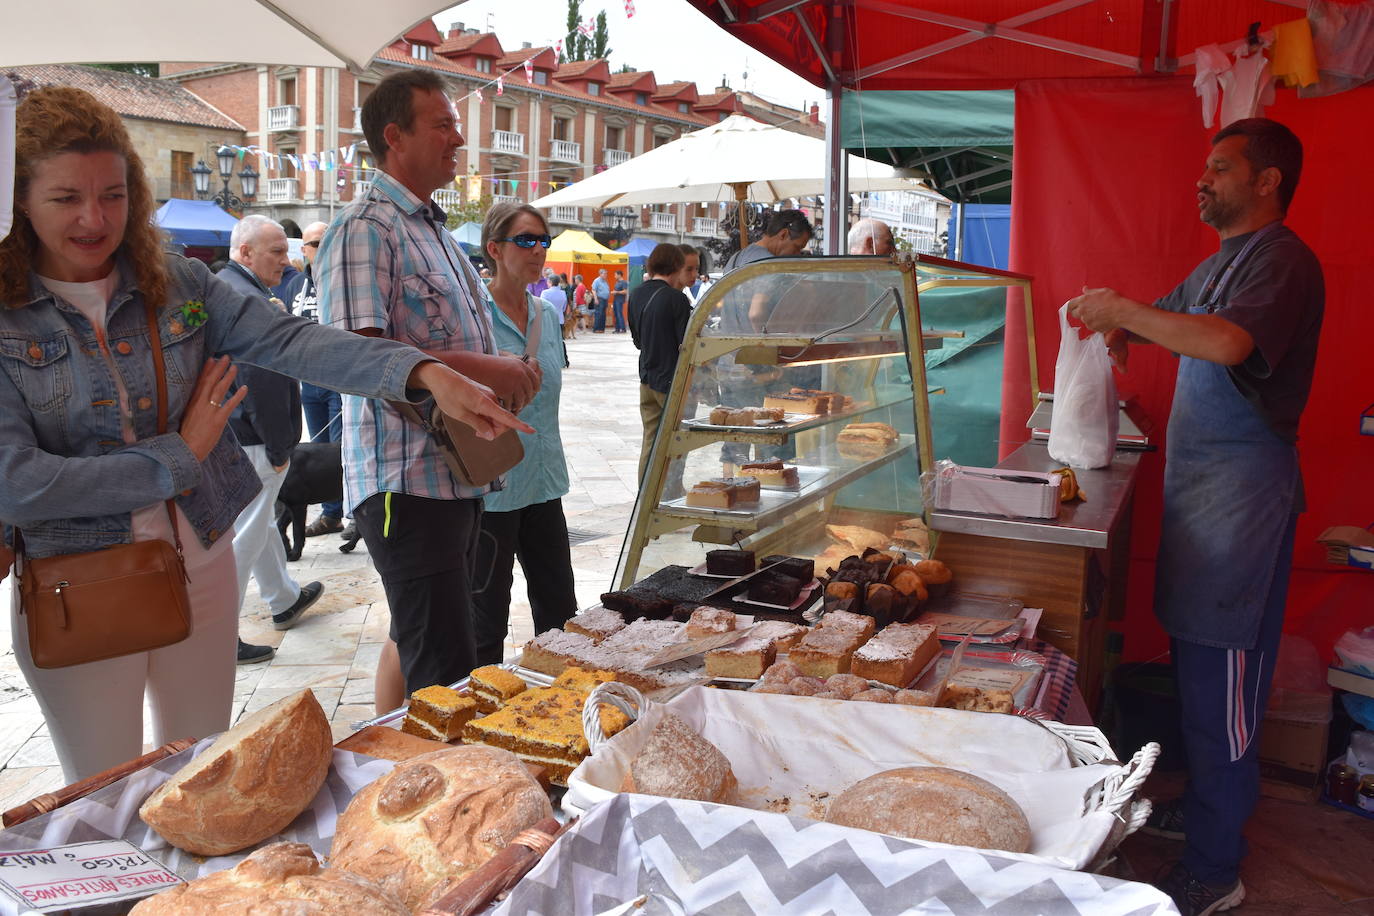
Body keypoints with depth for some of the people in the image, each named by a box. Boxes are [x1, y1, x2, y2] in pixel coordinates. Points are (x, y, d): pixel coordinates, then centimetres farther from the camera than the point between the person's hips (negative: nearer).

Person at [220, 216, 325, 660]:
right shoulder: (254, 303, -21)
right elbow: (264, 383, -25)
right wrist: (278, 448, -19)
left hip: (221, 436, 11)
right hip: (249, 444, -11)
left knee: (260, 522, 25)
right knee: (243, 538, -2)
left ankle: (284, 599, 42)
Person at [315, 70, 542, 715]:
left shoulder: (435, 232, 19)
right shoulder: (365, 229, -11)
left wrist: (507, 378, 6)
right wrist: (479, 368, -23)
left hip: (460, 475, 10)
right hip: (408, 484, -10)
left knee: (412, 642, 19)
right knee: (446, 675, -9)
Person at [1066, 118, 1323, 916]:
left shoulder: (1282, 261, -14)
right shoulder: (1220, 263, 18)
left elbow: (1228, 343, -31)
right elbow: (1168, 318, 30)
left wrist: (1121, 310, -23)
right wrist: (1118, 326, 7)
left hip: (1243, 489, -10)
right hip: (1199, 482, 10)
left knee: (1221, 677, -6)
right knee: (1198, 662, 16)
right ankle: (1207, 804, 31)